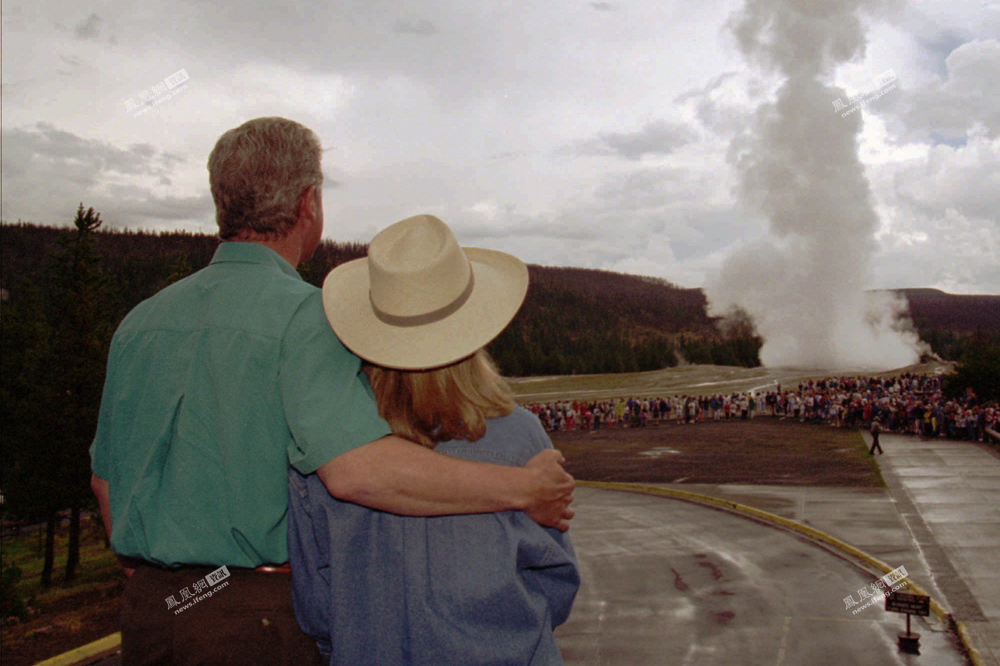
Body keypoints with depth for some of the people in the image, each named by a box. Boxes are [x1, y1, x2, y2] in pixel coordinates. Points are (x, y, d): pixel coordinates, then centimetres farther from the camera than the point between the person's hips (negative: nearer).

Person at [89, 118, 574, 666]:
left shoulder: (138, 322, 6)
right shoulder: (302, 313, -16)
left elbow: (105, 477, 15)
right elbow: (354, 468, -30)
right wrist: (522, 488, -22)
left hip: (145, 608, 7)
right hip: (260, 617, -6)